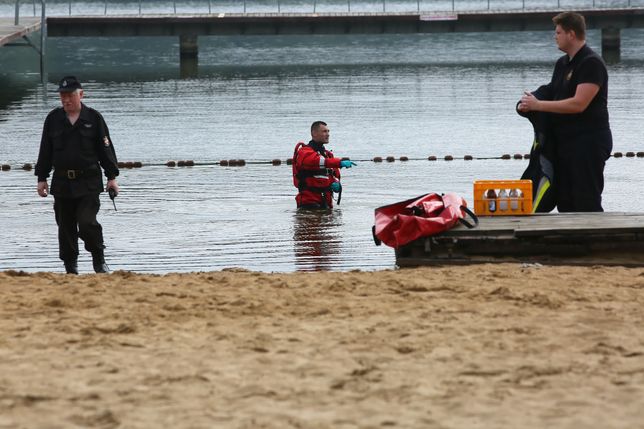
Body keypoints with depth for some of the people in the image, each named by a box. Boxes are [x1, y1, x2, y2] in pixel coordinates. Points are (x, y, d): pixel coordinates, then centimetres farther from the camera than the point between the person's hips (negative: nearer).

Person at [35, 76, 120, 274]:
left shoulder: (93, 117, 1)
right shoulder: (53, 119, 8)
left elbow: (106, 148, 3)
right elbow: (45, 151, 12)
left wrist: (111, 177, -1)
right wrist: (41, 178, 8)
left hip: (89, 183, -3)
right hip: (61, 182, 3)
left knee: (87, 222, -16)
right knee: (66, 228, 6)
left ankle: (99, 261, 4)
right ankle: (70, 268, 16)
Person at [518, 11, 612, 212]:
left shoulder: (591, 63, -14)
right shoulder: (562, 64, 15)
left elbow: (579, 104, -22)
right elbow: (552, 94, 22)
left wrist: (538, 105, -17)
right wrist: (528, 104, 0)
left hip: (588, 142, -9)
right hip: (564, 141, 9)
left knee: (587, 203, -8)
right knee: (564, 203, 10)